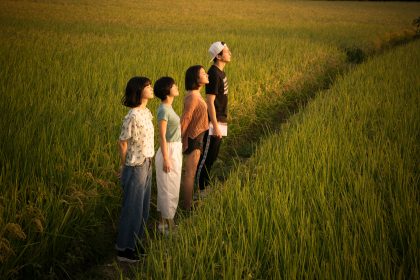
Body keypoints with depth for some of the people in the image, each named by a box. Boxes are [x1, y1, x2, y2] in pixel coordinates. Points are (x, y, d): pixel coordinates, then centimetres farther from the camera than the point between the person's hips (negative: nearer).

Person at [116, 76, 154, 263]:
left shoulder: (145, 112, 4)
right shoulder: (132, 117, -22)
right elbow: (122, 143, -14)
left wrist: (148, 163, 12)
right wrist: (125, 167, -3)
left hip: (146, 165, 8)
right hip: (135, 168, -8)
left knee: (143, 207, 17)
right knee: (132, 208, 3)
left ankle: (135, 243, 31)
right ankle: (124, 250, 16)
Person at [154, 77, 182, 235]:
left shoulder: (168, 107, 8)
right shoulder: (163, 110, -20)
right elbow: (162, 136, -20)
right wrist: (166, 159, -19)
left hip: (175, 151, 9)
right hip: (169, 152, -9)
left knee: (170, 188, 17)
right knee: (168, 189, 2)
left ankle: (166, 221, 27)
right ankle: (166, 224, 13)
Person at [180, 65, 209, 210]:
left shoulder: (196, 95, 5)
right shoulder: (192, 97, -24)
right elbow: (185, 120, -22)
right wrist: (181, 141, -18)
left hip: (197, 137, 9)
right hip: (193, 139, -9)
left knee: (190, 173, 19)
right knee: (190, 174, 1)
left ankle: (189, 202, 31)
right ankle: (188, 207, 10)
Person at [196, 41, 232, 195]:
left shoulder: (220, 72, 10)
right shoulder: (214, 74, -19)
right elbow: (210, 102, -20)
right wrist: (215, 126, -20)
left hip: (220, 121, 9)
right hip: (214, 122, -9)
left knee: (212, 156, 16)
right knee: (207, 157, -2)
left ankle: (204, 185, 25)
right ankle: (198, 189, 5)